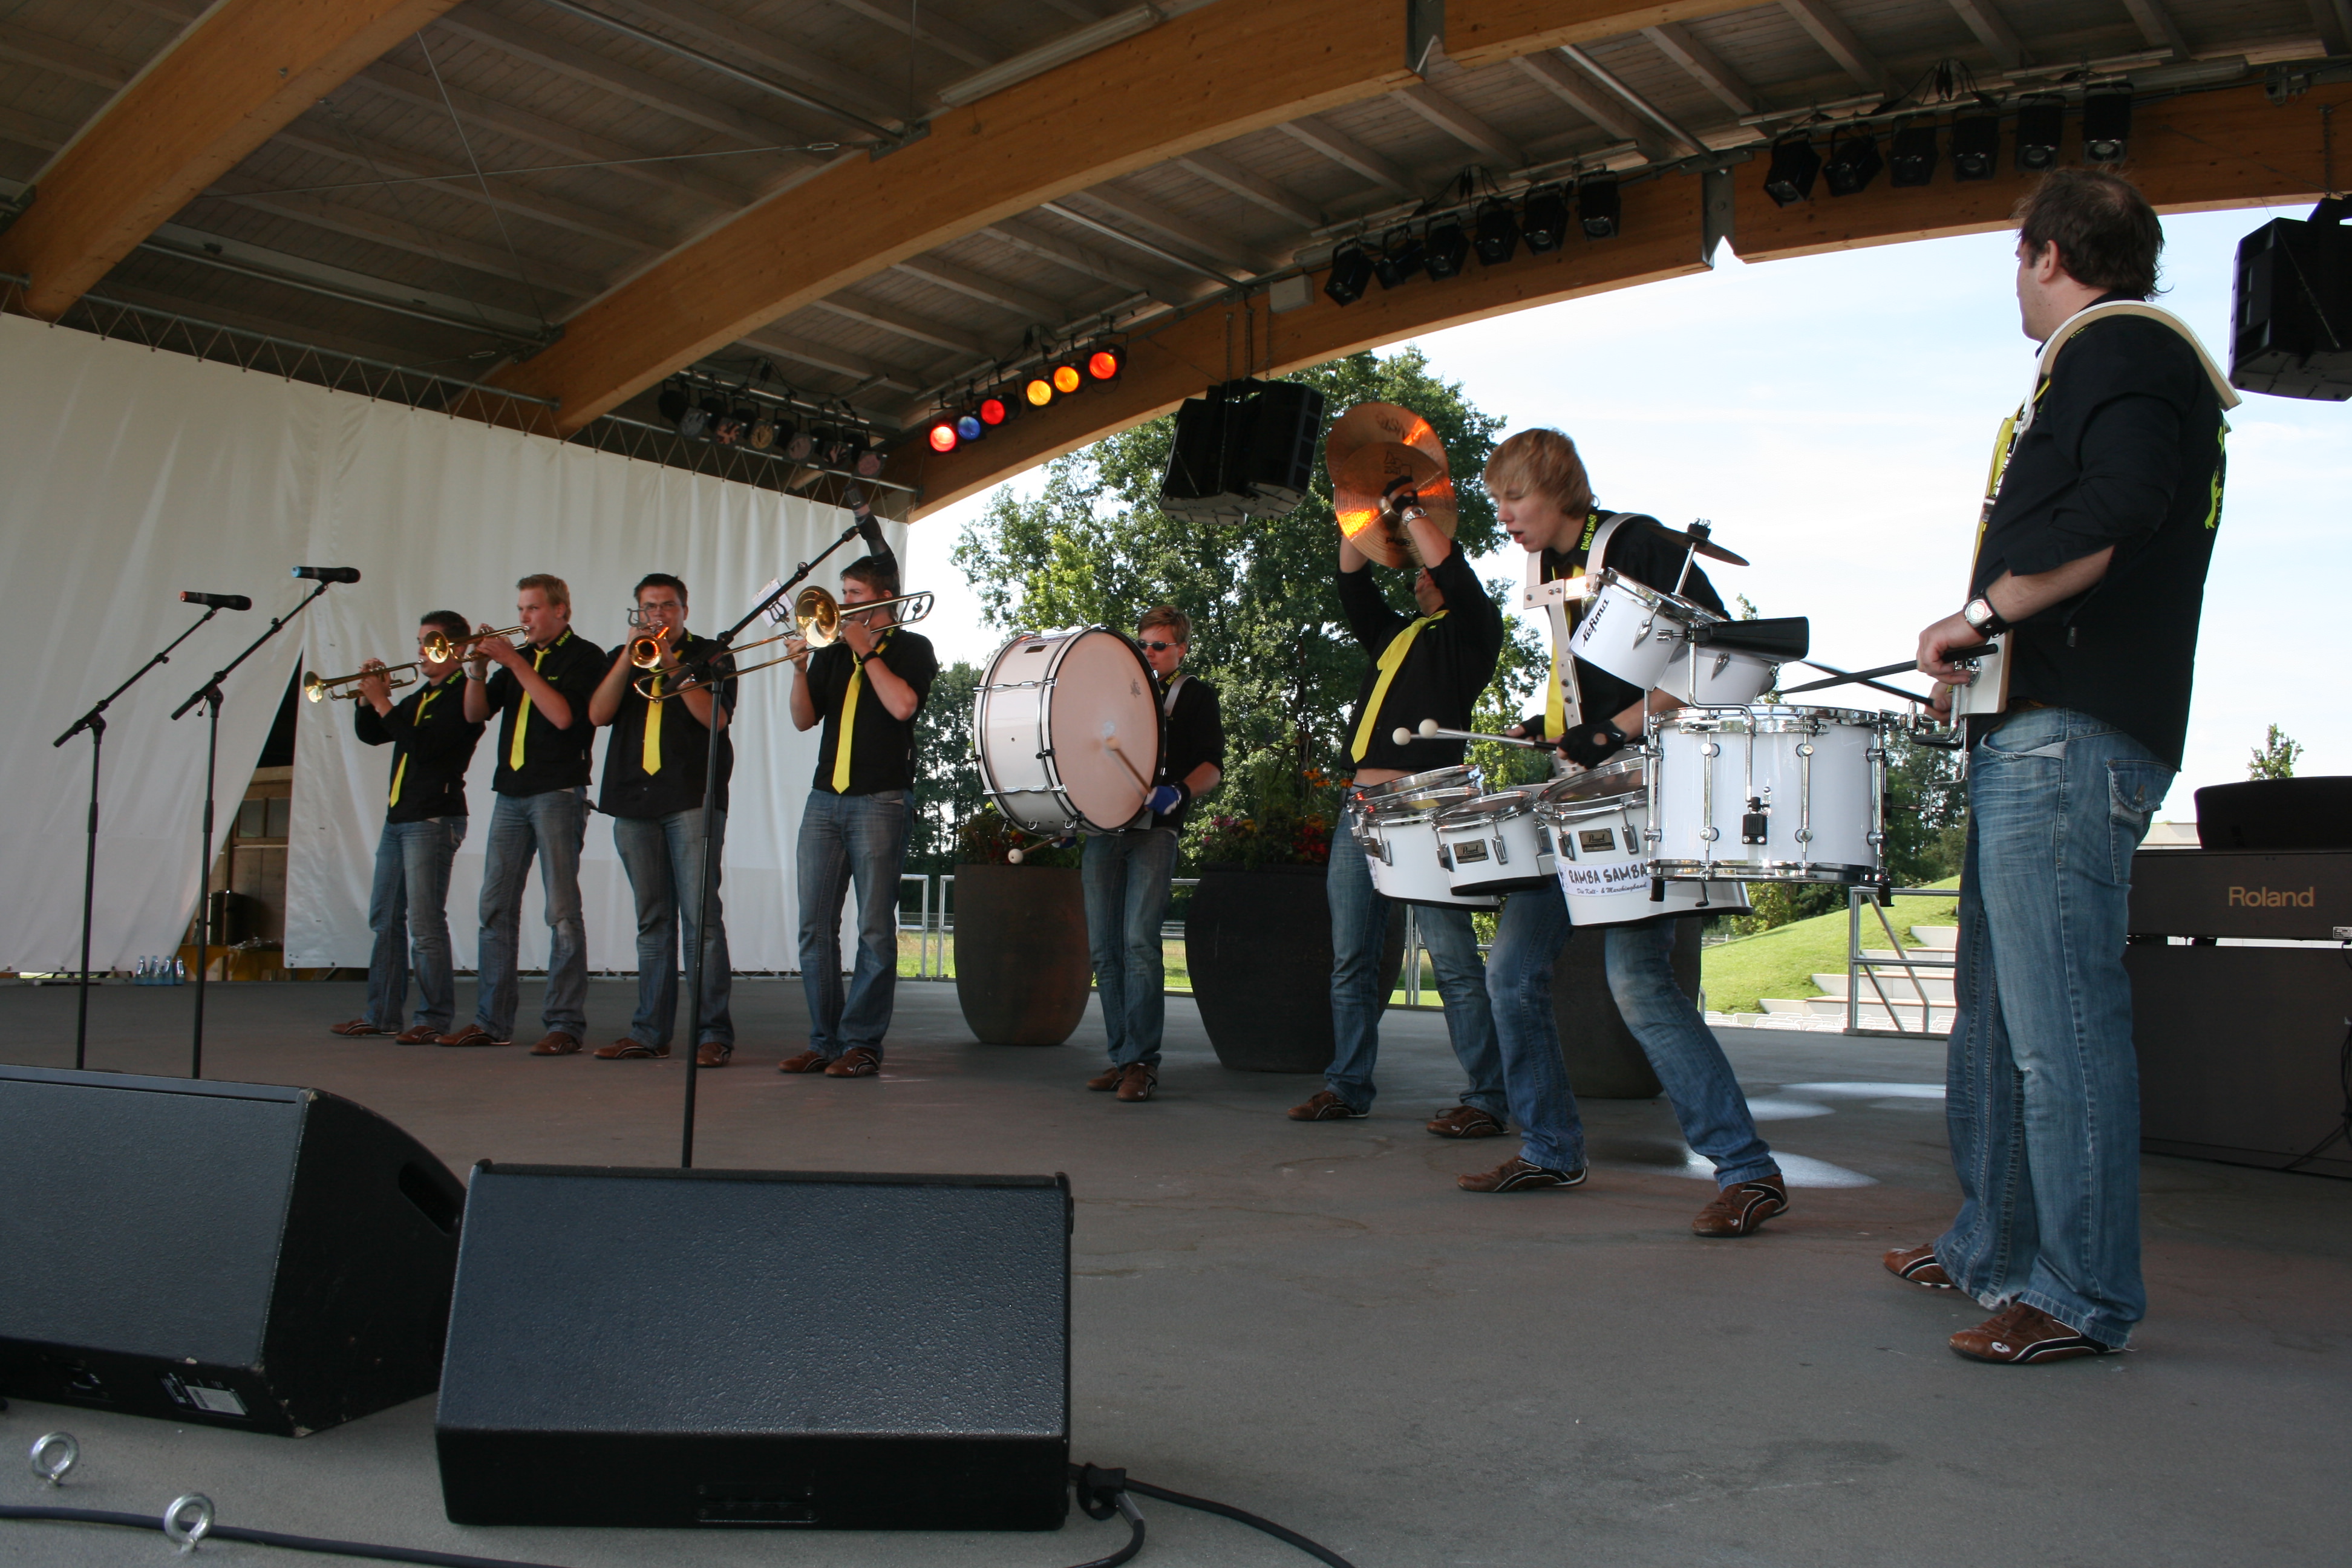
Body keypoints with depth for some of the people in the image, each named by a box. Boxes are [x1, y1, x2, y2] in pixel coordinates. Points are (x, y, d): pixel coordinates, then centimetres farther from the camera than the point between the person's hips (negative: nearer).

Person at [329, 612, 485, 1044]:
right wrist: (367, 699, 5)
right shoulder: (419, 697, 20)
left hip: (433, 820, -10)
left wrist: (382, 703, -14)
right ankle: (382, 1015, 18)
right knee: (385, 919, 12)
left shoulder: (461, 698, -8)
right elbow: (371, 735, 21)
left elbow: (424, 744, -20)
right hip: (398, 818, 10)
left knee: (424, 923, -10)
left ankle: (435, 1019, -5)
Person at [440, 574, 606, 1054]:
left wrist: (516, 664, -14)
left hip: (558, 793, -7)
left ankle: (566, 1024, -5)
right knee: (496, 909, 6)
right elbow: (475, 714, 13)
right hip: (511, 793, 7)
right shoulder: (517, 656, 19)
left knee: (562, 911, -7)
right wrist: (477, 667, -3)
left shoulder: (584, 656, 0)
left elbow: (563, 716, -15)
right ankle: (492, 1020, 12)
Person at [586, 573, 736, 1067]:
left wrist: (674, 666, -11)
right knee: (653, 920, 7)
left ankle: (714, 1033, -11)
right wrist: (631, 655, -4)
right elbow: (598, 714, 4)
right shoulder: (624, 658, 20)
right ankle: (650, 1031, 11)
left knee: (700, 916, -11)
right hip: (634, 802, 4)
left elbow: (716, 718, -6)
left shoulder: (709, 654, 10)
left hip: (692, 799, -4)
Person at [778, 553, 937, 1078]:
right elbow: (804, 719, 11)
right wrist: (801, 667, -4)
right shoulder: (833, 650, 19)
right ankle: (824, 1041, 9)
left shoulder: (911, 648, 6)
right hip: (825, 799, 5)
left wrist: (865, 649, -6)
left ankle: (863, 1044, 0)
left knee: (875, 929, -4)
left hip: (880, 800, -5)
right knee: (815, 927, 3)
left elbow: (903, 705, -12)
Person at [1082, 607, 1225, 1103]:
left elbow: (1212, 764, 0)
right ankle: (1121, 1057, 10)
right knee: (1103, 948, 2)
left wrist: (1178, 792, -18)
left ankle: (1142, 1063, -13)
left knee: (1139, 941, -17)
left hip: (1154, 830, -5)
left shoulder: (1197, 695, 11)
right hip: (1102, 826, 5)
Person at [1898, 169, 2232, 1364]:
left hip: (2067, 738, -11)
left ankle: (2084, 1300, -1)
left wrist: (1981, 613, -15)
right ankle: (1991, 1248, 27)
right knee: (1996, 1012, 16)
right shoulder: (2121, 358, 26)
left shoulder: (2115, 346, -6)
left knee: (2060, 1020, -8)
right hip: (2038, 734, 11)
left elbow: (2117, 509, -25)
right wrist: (1983, 660, 20)